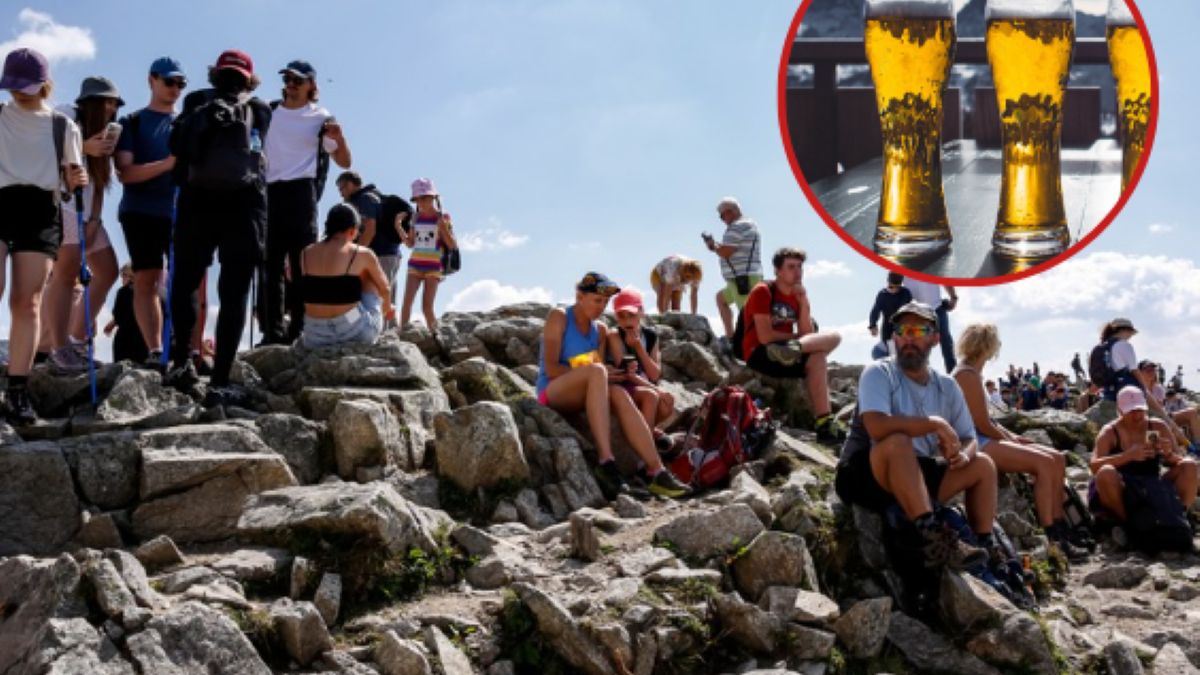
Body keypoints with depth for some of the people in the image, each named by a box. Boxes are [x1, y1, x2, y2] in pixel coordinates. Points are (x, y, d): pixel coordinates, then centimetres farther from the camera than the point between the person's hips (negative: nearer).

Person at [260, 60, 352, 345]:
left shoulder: (320, 118, 4)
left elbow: (344, 162, 3)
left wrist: (339, 137, -15)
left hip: (300, 192, -4)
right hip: (268, 192, 4)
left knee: (302, 264, -4)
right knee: (270, 264, 3)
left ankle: (300, 330, -3)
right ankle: (273, 331, 6)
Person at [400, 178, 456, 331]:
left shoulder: (442, 218, -4)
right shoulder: (416, 218, 8)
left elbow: (453, 246, -6)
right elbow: (410, 244, 15)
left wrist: (444, 229, -21)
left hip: (433, 267, -3)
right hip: (415, 265, 3)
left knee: (427, 307, -5)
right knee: (407, 302, -11)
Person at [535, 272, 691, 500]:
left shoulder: (600, 330, 14)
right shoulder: (559, 317, -3)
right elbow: (551, 369, -13)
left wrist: (621, 373, -17)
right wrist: (596, 374, -18)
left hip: (583, 399, 5)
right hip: (551, 393, -5)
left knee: (619, 394, -28)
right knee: (596, 370, -34)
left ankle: (657, 471, -38)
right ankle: (606, 462, -46)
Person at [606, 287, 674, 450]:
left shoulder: (650, 336, 4)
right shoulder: (615, 336, -10)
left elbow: (655, 376, -4)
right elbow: (626, 374, -16)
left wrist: (638, 347, -14)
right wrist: (655, 389, -21)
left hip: (644, 387, 5)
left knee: (667, 402, -21)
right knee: (651, 396, -31)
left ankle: (649, 428, 8)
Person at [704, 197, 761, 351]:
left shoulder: (737, 227, -13)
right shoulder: (748, 224, 20)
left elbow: (725, 253, -19)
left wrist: (713, 246, 0)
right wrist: (716, 245, 14)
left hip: (744, 279, -11)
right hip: (743, 279, 11)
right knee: (721, 297, 27)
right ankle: (730, 335, 23)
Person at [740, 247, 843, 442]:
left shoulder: (798, 295, 15)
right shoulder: (763, 292, -6)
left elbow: (808, 334, 3)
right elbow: (765, 337, -15)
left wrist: (804, 302, -6)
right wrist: (796, 337, -3)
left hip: (783, 355, 7)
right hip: (760, 355, -7)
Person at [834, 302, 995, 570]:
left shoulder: (946, 386, 8)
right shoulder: (878, 373, -11)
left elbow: (969, 440, 12)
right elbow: (876, 427, -30)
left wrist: (963, 455, -13)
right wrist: (936, 424, -22)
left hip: (918, 477, 7)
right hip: (866, 477, -7)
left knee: (982, 464, 1)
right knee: (898, 441, -36)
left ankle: (986, 549, -4)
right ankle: (934, 538, -42)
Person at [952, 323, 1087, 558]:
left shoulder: (971, 373, 20)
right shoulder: (967, 375, -13)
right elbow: (982, 424, -17)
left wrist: (1012, 436, 9)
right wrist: (1010, 440, -4)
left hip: (987, 440, 11)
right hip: (976, 444, -11)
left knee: (1057, 459, 3)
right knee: (1043, 462, -22)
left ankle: (1060, 528, 0)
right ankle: (1052, 540, -20)